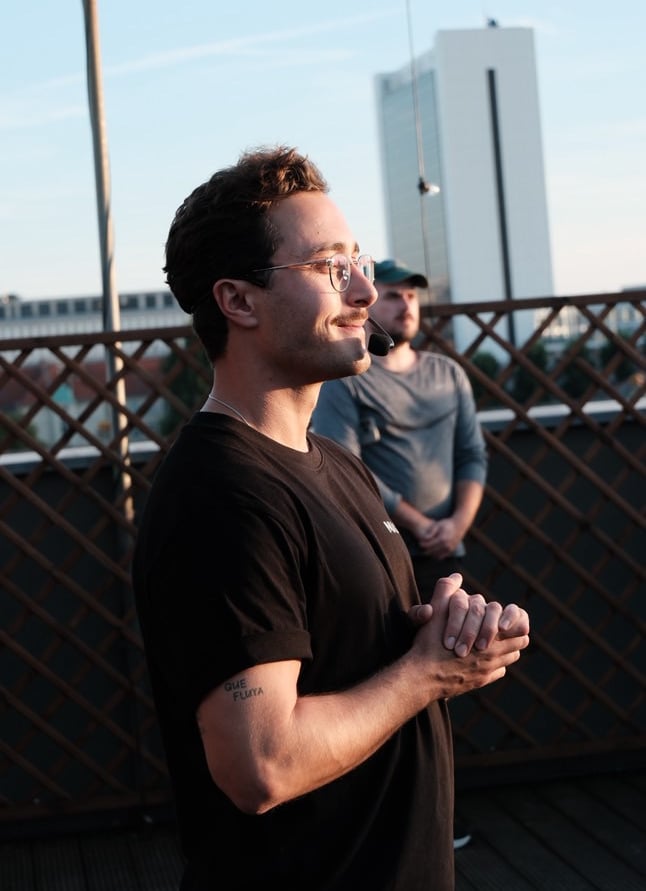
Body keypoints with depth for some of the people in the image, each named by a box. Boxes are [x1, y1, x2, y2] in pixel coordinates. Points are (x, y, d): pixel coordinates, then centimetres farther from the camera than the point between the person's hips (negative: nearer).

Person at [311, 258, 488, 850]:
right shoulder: (345, 381, -3)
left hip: (444, 554, 5)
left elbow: (473, 454, 10)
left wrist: (458, 522, -7)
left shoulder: (448, 373, 14)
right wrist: (417, 523, -15)